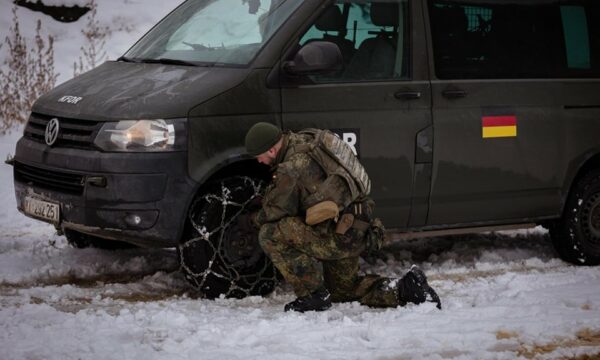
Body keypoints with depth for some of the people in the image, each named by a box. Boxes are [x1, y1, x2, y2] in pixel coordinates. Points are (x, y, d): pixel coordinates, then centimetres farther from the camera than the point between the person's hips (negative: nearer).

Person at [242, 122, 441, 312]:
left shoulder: (292, 168, -20)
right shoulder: (302, 142, 9)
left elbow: (276, 212, -9)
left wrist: (254, 219, 10)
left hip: (340, 235, -10)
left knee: (270, 234, -12)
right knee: (343, 289, 27)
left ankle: (313, 295, -7)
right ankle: (404, 289, 13)